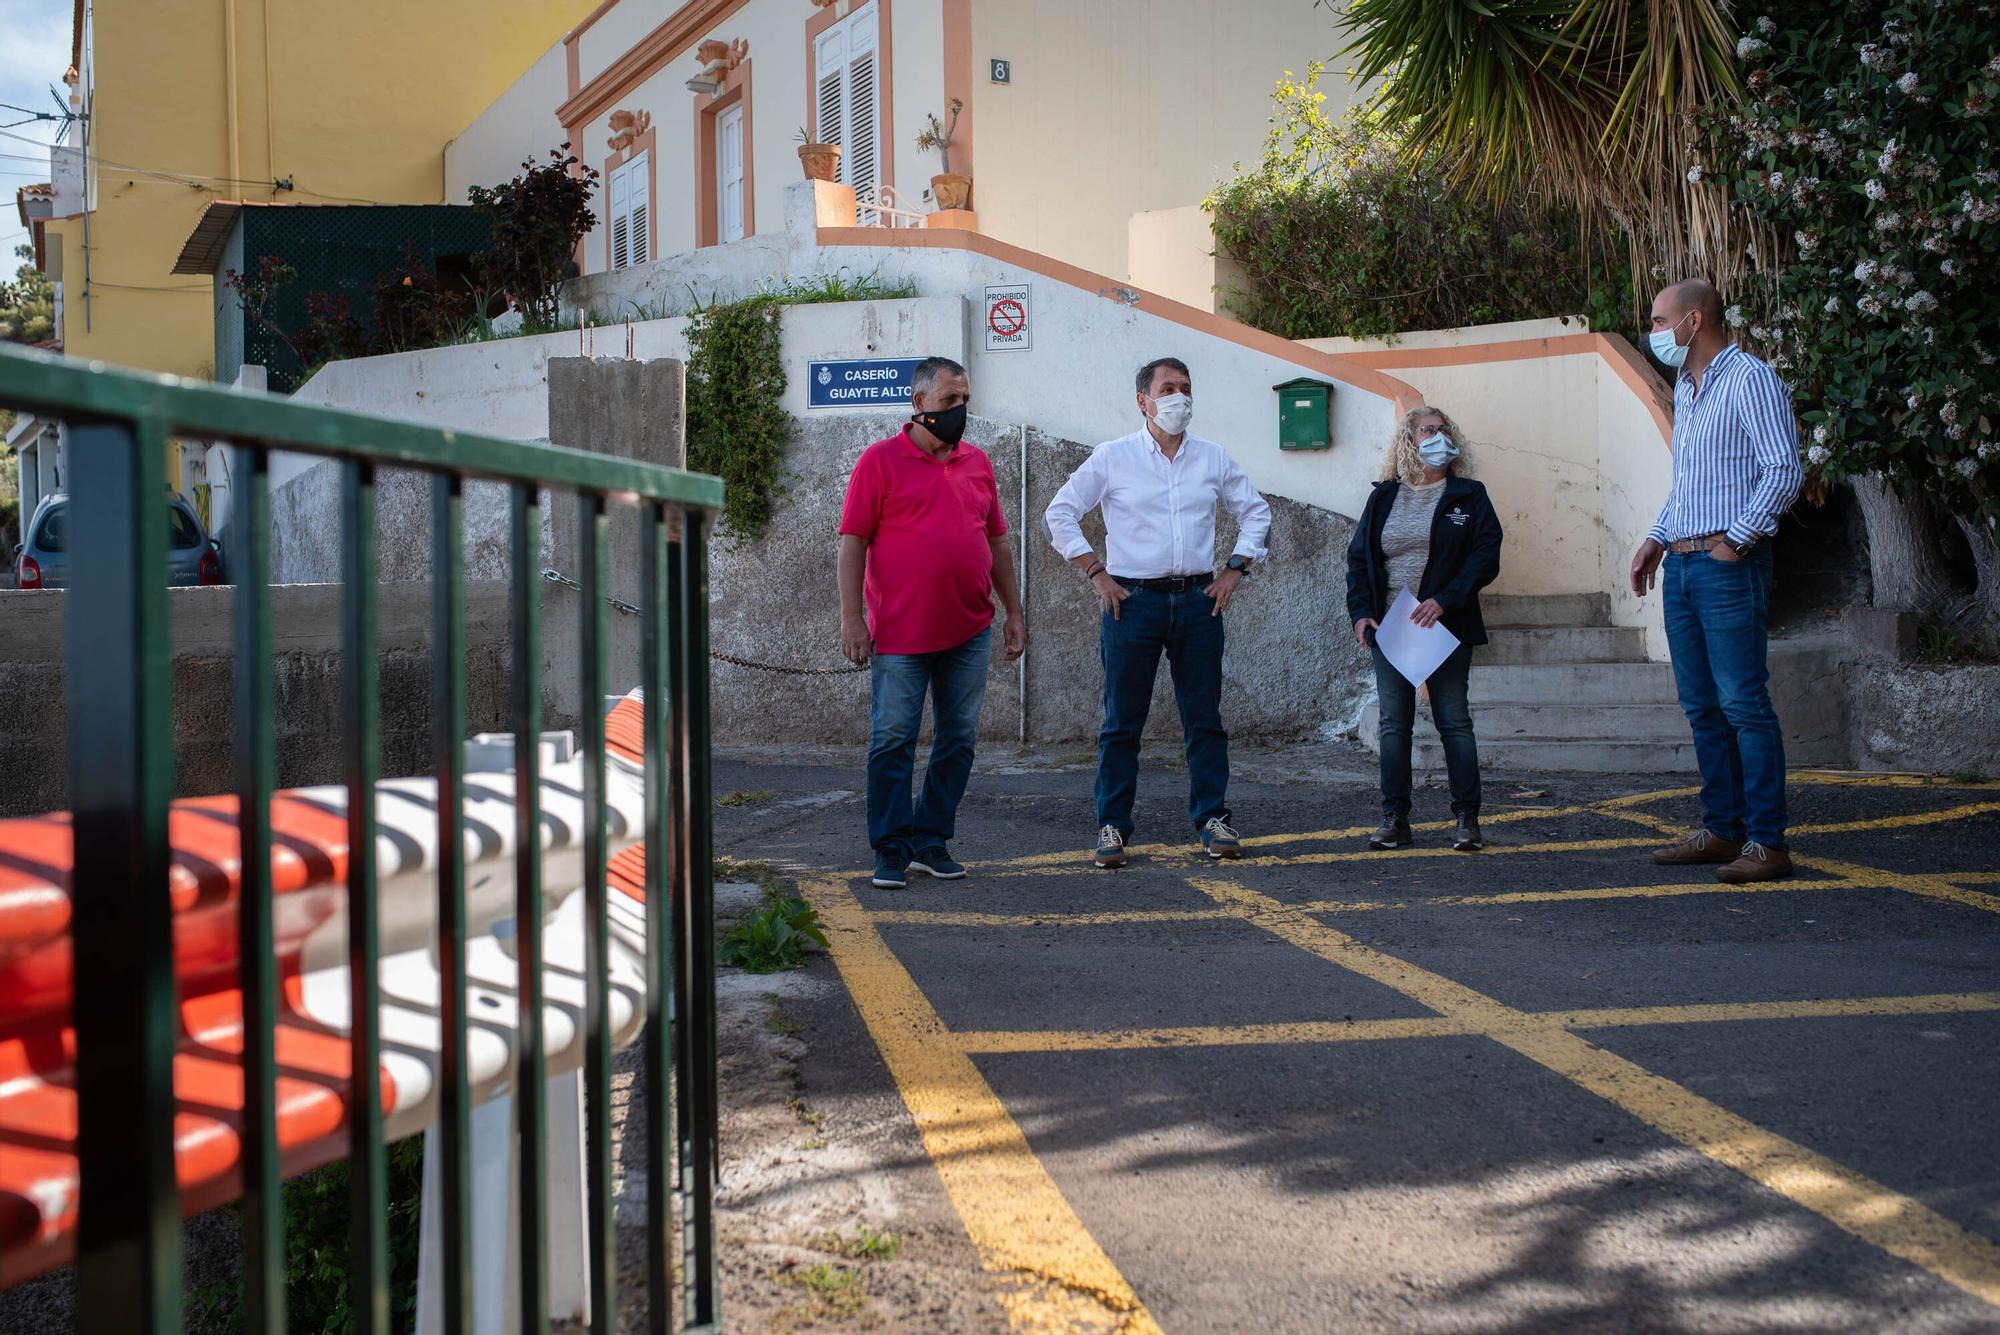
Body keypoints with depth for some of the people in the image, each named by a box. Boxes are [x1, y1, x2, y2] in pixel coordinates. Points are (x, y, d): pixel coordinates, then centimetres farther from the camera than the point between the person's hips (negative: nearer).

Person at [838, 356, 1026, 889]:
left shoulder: (977, 462, 12)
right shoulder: (880, 460, -3)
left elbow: (997, 541, 18)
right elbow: (853, 541, -5)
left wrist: (1014, 610, 13)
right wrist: (852, 616, -11)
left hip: (969, 632, 5)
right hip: (900, 635, -5)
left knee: (958, 740, 8)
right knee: (893, 742, -2)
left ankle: (931, 841, 18)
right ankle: (891, 850, 7)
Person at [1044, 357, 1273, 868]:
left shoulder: (1213, 458, 9)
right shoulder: (1112, 457, 1)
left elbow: (1256, 513, 19)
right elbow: (1060, 513, 4)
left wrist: (1235, 571, 8)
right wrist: (1097, 573, -2)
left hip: (1198, 600, 3)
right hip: (1133, 600, -2)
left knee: (1205, 719, 5)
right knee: (1122, 723, 1)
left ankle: (1213, 819, 13)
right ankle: (1112, 827, 6)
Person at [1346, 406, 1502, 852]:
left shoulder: (1468, 497, 4)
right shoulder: (1383, 498, 11)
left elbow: (1485, 557, -4)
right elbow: (1359, 557, 11)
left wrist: (1444, 601, -17)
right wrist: (1361, 613, -4)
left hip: (1446, 628, -2)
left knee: (1454, 722, 1)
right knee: (1394, 723, 3)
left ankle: (1467, 820, 5)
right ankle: (1394, 819, 7)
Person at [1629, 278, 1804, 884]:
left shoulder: (1749, 379, -8)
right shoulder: (1685, 388, 19)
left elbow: (1785, 469, -15)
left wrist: (1737, 539, -16)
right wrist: (1657, 538, 18)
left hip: (1728, 563, -9)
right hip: (1680, 565, 9)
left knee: (1743, 704, -10)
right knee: (1702, 708, 9)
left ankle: (1766, 843, -9)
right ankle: (1723, 829, 16)